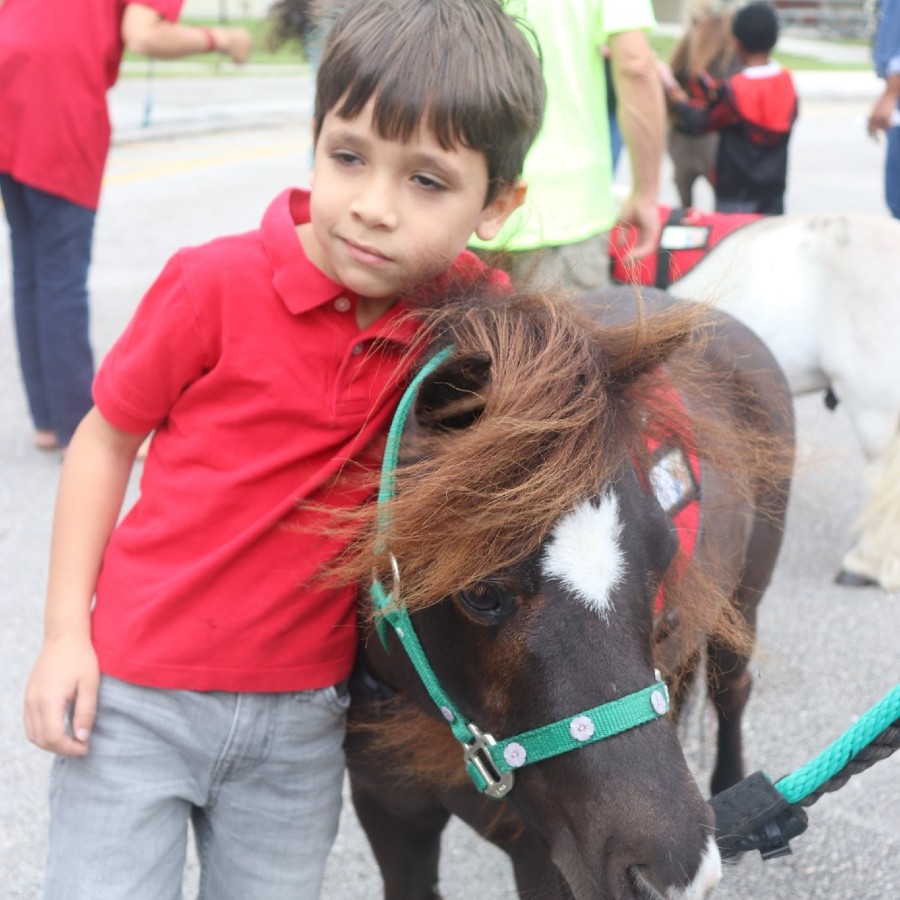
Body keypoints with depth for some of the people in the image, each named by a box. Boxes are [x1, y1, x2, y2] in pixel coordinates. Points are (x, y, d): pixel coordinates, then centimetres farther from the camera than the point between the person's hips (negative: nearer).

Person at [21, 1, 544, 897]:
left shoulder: (473, 310, -8)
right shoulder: (218, 283, -15)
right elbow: (106, 438, -5)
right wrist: (65, 634, -7)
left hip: (300, 718, 3)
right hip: (135, 695, -3)